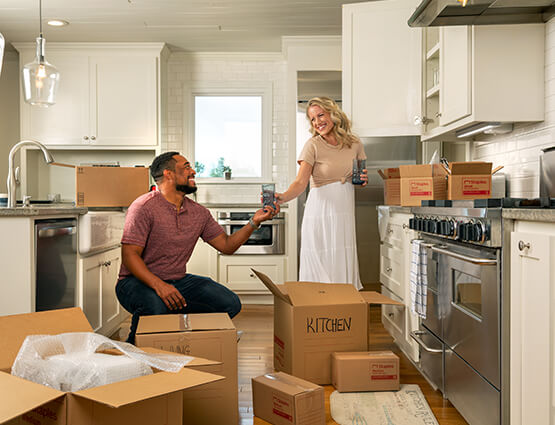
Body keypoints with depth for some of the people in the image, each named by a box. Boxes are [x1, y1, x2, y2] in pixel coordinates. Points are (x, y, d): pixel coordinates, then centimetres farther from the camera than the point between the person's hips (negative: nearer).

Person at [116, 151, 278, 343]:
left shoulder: (199, 212, 6)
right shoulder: (144, 206, -13)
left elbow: (226, 245, 10)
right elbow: (129, 256, -18)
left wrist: (254, 221, -4)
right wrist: (159, 285, -34)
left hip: (179, 281, 6)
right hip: (137, 281, -5)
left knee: (230, 303, -11)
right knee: (155, 306, -39)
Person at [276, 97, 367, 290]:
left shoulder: (354, 143, 8)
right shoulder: (313, 145, -5)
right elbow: (301, 182, -16)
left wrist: (364, 179, -3)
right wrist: (283, 197, -36)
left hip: (345, 211, 4)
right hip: (320, 210, -3)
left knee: (343, 266, 5)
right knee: (319, 266, -2)